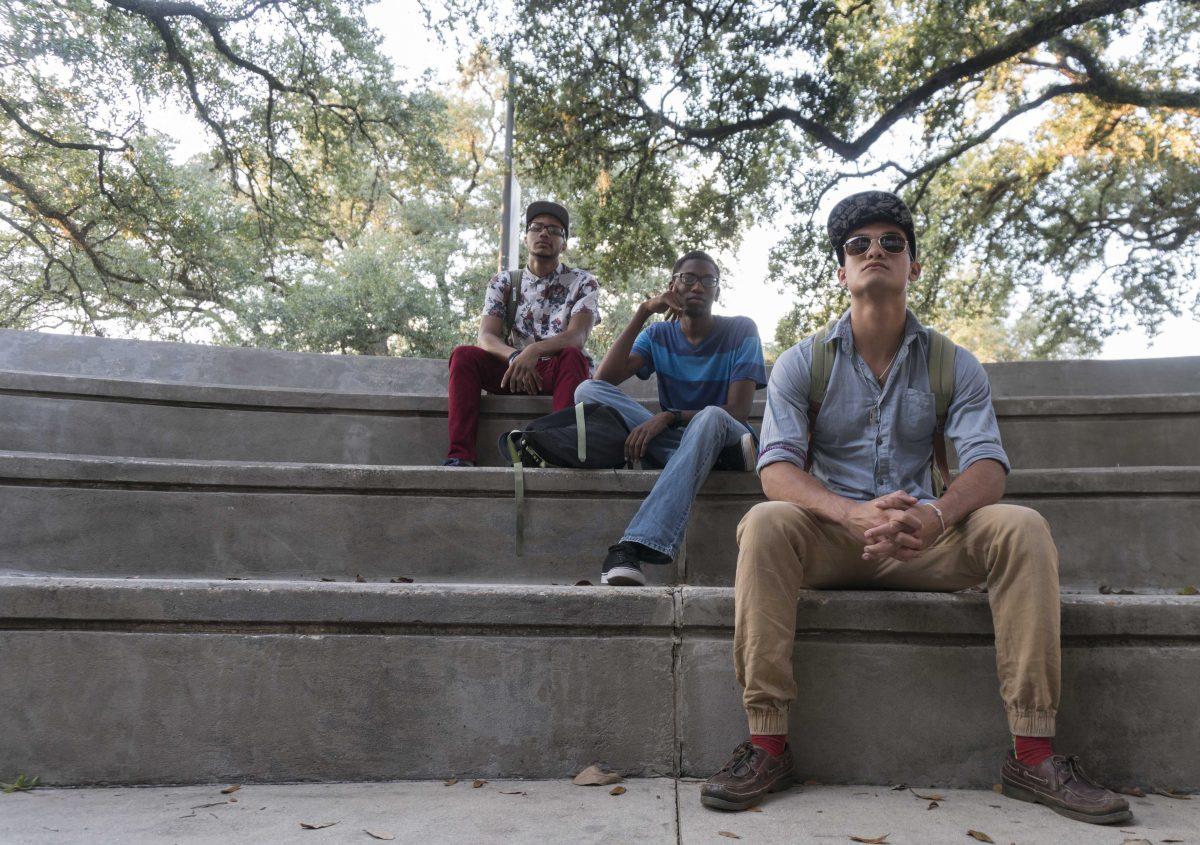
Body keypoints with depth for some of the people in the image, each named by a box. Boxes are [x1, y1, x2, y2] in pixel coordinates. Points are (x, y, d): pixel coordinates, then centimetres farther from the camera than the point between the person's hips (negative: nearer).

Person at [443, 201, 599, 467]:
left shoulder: (583, 282, 1)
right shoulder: (503, 282, 8)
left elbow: (577, 336, -16)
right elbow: (486, 337, -6)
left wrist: (534, 351, -36)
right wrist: (515, 357, -30)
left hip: (558, 373, -2)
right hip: (511, 370, 3)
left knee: (572, 355, -35)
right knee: (463, 355, -21)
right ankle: (460, 454, -32)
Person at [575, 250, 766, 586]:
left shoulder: (741, 331, 1)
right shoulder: (658, 335, 10)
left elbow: (738, 411, -11)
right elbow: (604, 378, -7)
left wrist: (670, 417, -25)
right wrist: (643, 311, -11)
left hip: (726, 438, -3)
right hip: (675, 443, 3)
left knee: (711, 418, -41)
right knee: (588, 391, -16)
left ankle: (633, 548, -51)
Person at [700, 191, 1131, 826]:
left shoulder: (954, 365, 7)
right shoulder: (802, 363, 3)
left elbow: (987, 464, -7)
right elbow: (776, 469, -10)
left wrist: (935, 517, -31)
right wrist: (854, 514, -31)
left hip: (925, 542, 2)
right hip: (829, 539, -1)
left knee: (1021, 527, -24)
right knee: (765, 524, -33)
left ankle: (1032, 754, -18)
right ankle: (766, 745, -28)